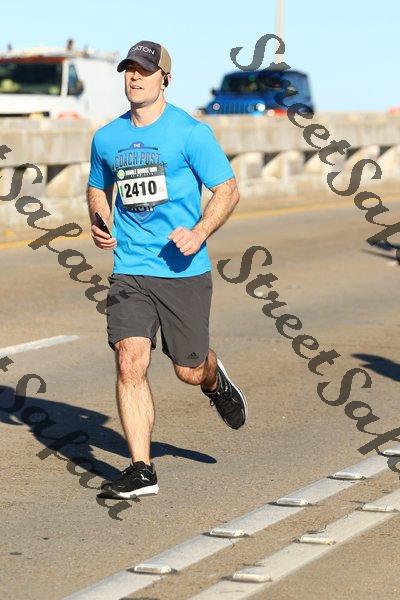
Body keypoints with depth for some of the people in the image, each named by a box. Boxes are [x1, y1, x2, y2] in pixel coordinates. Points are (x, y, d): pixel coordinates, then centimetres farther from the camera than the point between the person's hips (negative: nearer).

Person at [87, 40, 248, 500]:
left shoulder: (190, 132, -5)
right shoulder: (106, 138, 8)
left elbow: (227, 190, -3)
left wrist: (199, 232, -19)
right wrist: (100, 222, 3)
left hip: (184, 270, -2)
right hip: (129, 270, 2)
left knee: (188, 371, 6)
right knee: (130, 362, -13)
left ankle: (215, 381, 45)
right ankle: (141, 470, -7)